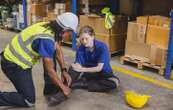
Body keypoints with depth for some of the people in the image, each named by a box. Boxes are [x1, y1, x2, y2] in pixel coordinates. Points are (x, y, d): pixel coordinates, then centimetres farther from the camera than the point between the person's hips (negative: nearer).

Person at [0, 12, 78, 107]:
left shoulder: (50, 27, -4)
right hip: (13, 64, -9)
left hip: (14, 57, 9)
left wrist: (64, 71, 9)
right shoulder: (46, 39, -29)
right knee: (29, 101, -3)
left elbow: (58, 51, 10)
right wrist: (63, 88, -8)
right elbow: (49, 70, -21)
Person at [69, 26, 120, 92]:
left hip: (103, 73, -1)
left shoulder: (102, 47, -21)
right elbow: (78, 65, -18)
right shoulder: (81, 48, -11)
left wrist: (82, 69, -23)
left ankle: (83, 84, -28)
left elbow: (99, 68, -21)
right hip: (88, 72, 2)